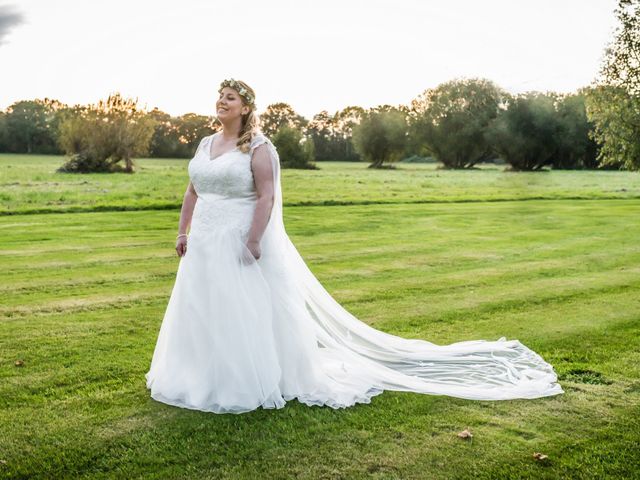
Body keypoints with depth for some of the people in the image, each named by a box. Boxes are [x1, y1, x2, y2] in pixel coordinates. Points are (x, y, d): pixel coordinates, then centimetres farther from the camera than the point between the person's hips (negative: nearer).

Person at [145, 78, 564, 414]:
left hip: (240, 244, -8)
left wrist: (252, 241, -23)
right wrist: (183, 232, 11)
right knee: (203, 313, 13)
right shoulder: (206, 144, 13)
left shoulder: (258, 146, -10)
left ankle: (253, 383, 12)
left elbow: (266, 196, -17)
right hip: (206, 245, 8)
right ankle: (209, 377, 27)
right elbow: (193, 192, 17)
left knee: (248, 314, -1)